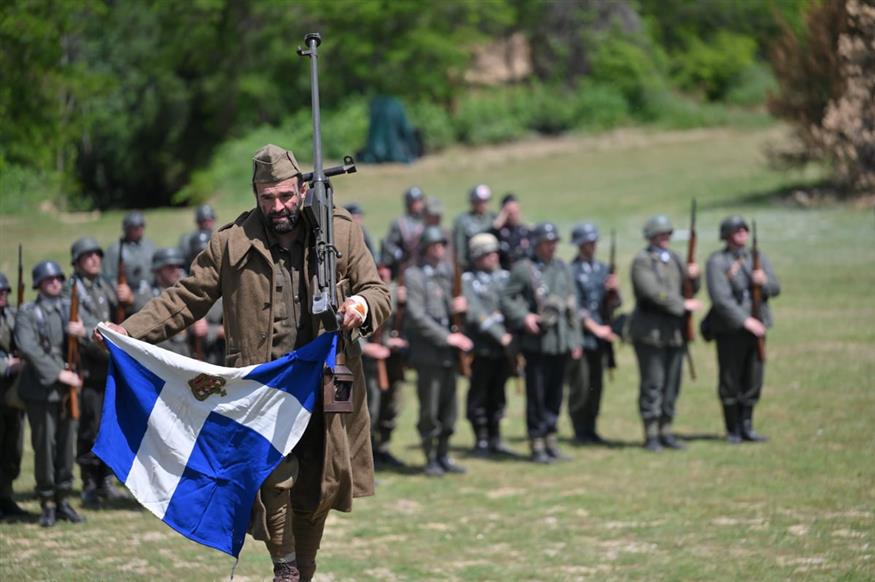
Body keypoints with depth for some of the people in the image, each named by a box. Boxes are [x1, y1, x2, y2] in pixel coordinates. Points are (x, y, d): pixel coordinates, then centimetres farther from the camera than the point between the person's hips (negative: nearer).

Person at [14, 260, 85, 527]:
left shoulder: (70, 308, 13)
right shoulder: (28, 314, -1)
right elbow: (28, 349, -12)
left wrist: (80, 332, -14)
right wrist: (58, 373, -17)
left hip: (69, 388, 4)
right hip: (41, 389, -4)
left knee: (67, 444, 5)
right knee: (45, 446, -2)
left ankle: (63, 499, 15)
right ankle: (47, 505, 6)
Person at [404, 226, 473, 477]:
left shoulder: (446, 272, 13)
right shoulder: (414, 275, -7)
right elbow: (417, 316, -14)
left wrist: (455, 306, -2)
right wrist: (447, 337, -16)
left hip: (448, 352, 6)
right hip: (428, 351, -6)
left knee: (449, 407, 9)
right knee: (429, 410, -3)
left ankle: (443, 456, 19)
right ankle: (430, 459, 6)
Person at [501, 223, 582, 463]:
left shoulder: (562, 267, 12)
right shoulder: (523, 269, -4)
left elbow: (572, 305, 15)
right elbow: (507, 299, -3)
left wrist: (575, 339, 11)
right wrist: (523, 317, -19)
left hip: (561, 342, 5)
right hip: (537, 342, -5)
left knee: (555, 395, 10)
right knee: (536, 395, -2)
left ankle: (551, 441, 19)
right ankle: (537, 445, 5)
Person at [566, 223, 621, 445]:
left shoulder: (602, 269, 12)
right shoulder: (571, 272, -7)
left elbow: (613, 304, 14)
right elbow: (574, 307, -11)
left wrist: (613, 290, -8)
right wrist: (595, 328, -13)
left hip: (599, 336, 6)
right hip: (579, 335, -6)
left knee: (596, 385, 7)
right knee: (580, 385, -5)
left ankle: (590, 429, 14)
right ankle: (580, 432, 2)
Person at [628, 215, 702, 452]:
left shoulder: (674, 258, 16)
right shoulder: (642, 261, -6)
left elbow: (690, 290, 17)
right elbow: (653, 292, -18)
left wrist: (693, 276, -4)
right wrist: (683, 305, -17)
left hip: (675, 332, 7)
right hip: (650, 332, -7)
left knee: (672, 383, 6)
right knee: (652, 383, -6)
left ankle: (666, 431, 13)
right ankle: (651, 435, -2)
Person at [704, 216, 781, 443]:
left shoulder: (758, 258, 11)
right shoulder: (716, 262, -7)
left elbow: (775, 288, 4)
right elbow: (721, 298, -16)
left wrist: (763, 281, -19)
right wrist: (745, 320, -22)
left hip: (756, 327, 5)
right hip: (730, 329, -5)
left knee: (753, 380, 6)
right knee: (730, 382, 1)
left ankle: (746, 427, 17)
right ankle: (733, 430, 12)